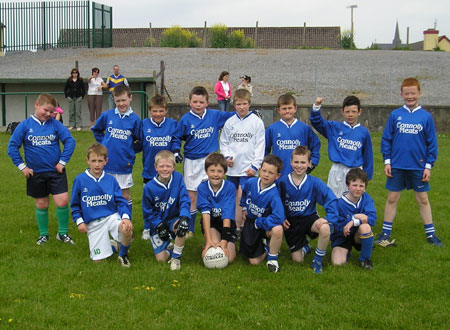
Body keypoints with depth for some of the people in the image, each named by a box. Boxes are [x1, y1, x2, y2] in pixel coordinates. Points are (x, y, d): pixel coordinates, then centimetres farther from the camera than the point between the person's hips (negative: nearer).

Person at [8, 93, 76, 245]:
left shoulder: (55, 124, -4)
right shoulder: (25, 125, -5)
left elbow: (70, 141, -3)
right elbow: (12, 146, -2)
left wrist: (63, 161, -7)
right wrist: (21, 166, -4)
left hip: (56, 171, 0)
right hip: (35, 173, 1)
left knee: (62, 201, -9)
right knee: (41, 204, 13)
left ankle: (63, 233, 10)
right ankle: (43, 234, 30)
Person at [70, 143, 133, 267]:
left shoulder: (111, 179, 0)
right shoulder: (80, 180, -2)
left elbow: (120, 201, 1)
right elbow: (74, 204, 8)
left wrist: (125, 217, -15)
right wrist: (79, 221, -3)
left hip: (111, 216, 0)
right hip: (93, 223, 0)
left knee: (126, 229, -34)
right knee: (98, 259, -5)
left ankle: (123, 255, -3)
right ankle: (111, 245, 30)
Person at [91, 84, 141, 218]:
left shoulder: (135, 119, -4)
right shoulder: (107, 115, -1)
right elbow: (96, 130, 17)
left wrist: (131, 156, -4)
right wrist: (103, 144, 8)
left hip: (124, 166, -1)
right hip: (106, 164, 1)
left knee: (126, 196, 8)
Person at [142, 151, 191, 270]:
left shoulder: (178, 178, -12)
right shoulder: (149, 187, -13)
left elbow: (185, 201, -13)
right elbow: (148, 211, -4)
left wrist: (184, 217, -31)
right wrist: (159, 225, -16)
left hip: (174, 219, 0)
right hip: (157, 223, 0)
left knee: (182, 227, -37)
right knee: (161, 258, -12)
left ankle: (176, 257, -12)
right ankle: (168, 244, 25)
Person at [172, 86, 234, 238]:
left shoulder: (215, 115, -1)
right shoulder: (186, 119, -3)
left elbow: (233, 116, 13)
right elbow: (177, 137, 9)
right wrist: (176, 151, -6)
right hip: (191, 162, 0)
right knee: (192, 198, 7)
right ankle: (189, 230, 19)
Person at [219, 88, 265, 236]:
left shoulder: (257, 122, -2)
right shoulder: (229, 122, 7)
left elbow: (260, 145, -2)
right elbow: (223, 142, 14)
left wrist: (255, 165, -8)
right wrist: (227, 156, -4)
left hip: (248, 168, -4)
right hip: (232, 167, 4)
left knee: (241, 196, -15)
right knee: (232, 198, 11)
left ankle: (238, 228, -10)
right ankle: (233, 225, 22)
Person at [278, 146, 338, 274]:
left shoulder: (314, 182, -11)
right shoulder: (282, 182, -8)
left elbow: (331, 200, -15)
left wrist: (328, 218, -29)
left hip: (309, 218, -1)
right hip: (291, 222, 1)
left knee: (325, 228, -36)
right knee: (297, 259, 0)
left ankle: (317, 261, -11)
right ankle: (304, 245, 39)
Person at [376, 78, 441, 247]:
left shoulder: (426, 117, -2)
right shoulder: (395, 115, -1)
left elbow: (432, 143, 1)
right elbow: (386, 139, 3)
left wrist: (428, 166, -2)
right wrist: (387, 161, -2)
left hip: (418, 167, 0)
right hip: (397, 166, 0)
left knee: (423, 199, 9)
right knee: (392, 198, 8)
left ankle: (430, 234, 20)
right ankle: (386, 233, 19)